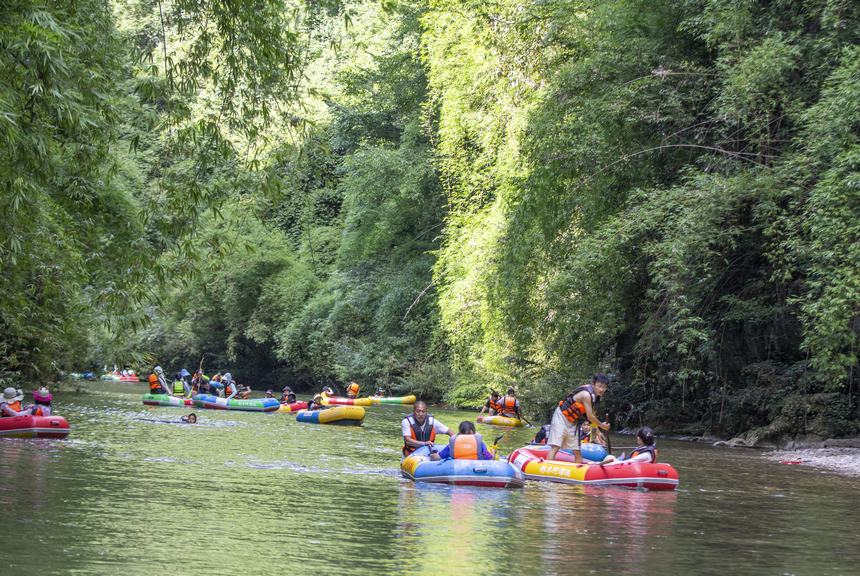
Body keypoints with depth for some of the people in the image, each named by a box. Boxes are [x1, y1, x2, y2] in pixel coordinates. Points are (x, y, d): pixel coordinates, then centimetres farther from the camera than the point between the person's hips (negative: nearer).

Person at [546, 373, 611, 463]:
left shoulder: (596, 395, 1)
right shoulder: (586, 395, -26)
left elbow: (591, 415, 8)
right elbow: (590, 417, -22)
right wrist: (602, 425, -7)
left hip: (573, 422, 9)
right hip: (561, 418, -9)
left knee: (577, 451, 6)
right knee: (555, 447, -17)